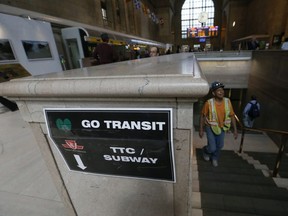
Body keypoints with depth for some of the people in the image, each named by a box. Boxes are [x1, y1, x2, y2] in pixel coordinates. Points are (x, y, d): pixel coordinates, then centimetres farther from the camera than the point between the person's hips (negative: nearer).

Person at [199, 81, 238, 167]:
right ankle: (205, 150, 36)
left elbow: (232, 116, -3)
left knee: (219, 145, 19)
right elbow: (202, 116, -12)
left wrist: (235, 130, -2)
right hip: (210, 127, -4)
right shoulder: (209, 103, -24)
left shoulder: (227, 101, -15)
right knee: (212, 148, -2)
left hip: (222, 128, 4)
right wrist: (201, 129, -10)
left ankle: (214, 158, 50)